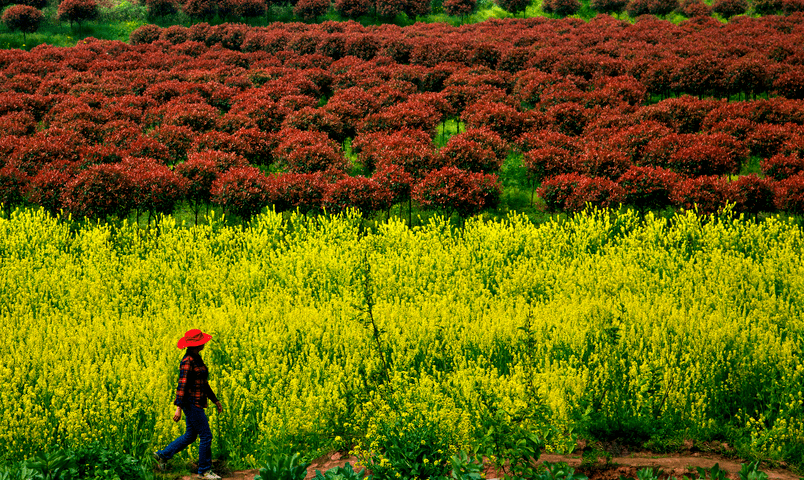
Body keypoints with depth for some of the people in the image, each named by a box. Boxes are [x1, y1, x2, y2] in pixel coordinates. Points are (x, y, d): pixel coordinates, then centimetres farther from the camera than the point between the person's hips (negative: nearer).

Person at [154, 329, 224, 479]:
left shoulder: (196, 359, 12)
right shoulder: (187, 362, -18)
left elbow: (203, 382, 20)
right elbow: (182, 385, -22)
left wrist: (215, 400, 23)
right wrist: (178, 408, -26)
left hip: (196, 403, 10)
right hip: (192, 403, -10)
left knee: (190, 435, 17)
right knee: (206, 436, -3)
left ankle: (162, 455, 24)